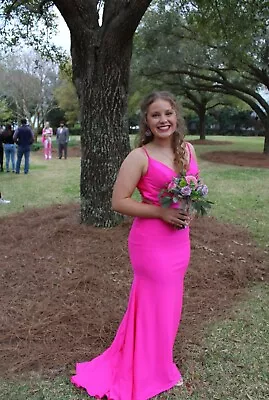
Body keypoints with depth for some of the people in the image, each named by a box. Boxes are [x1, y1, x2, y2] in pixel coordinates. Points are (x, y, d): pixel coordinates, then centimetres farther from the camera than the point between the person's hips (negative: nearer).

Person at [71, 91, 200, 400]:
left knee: (169, 302, 20)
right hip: (152, 241, -6)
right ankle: (149, 373, 31)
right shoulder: (140, 157, -15)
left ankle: (157, 363, 44)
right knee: (154, 303, 7)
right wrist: (161, 212, -21)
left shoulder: (187, 149, 3)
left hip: (180, 239, 7)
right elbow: (118, 202, -16)